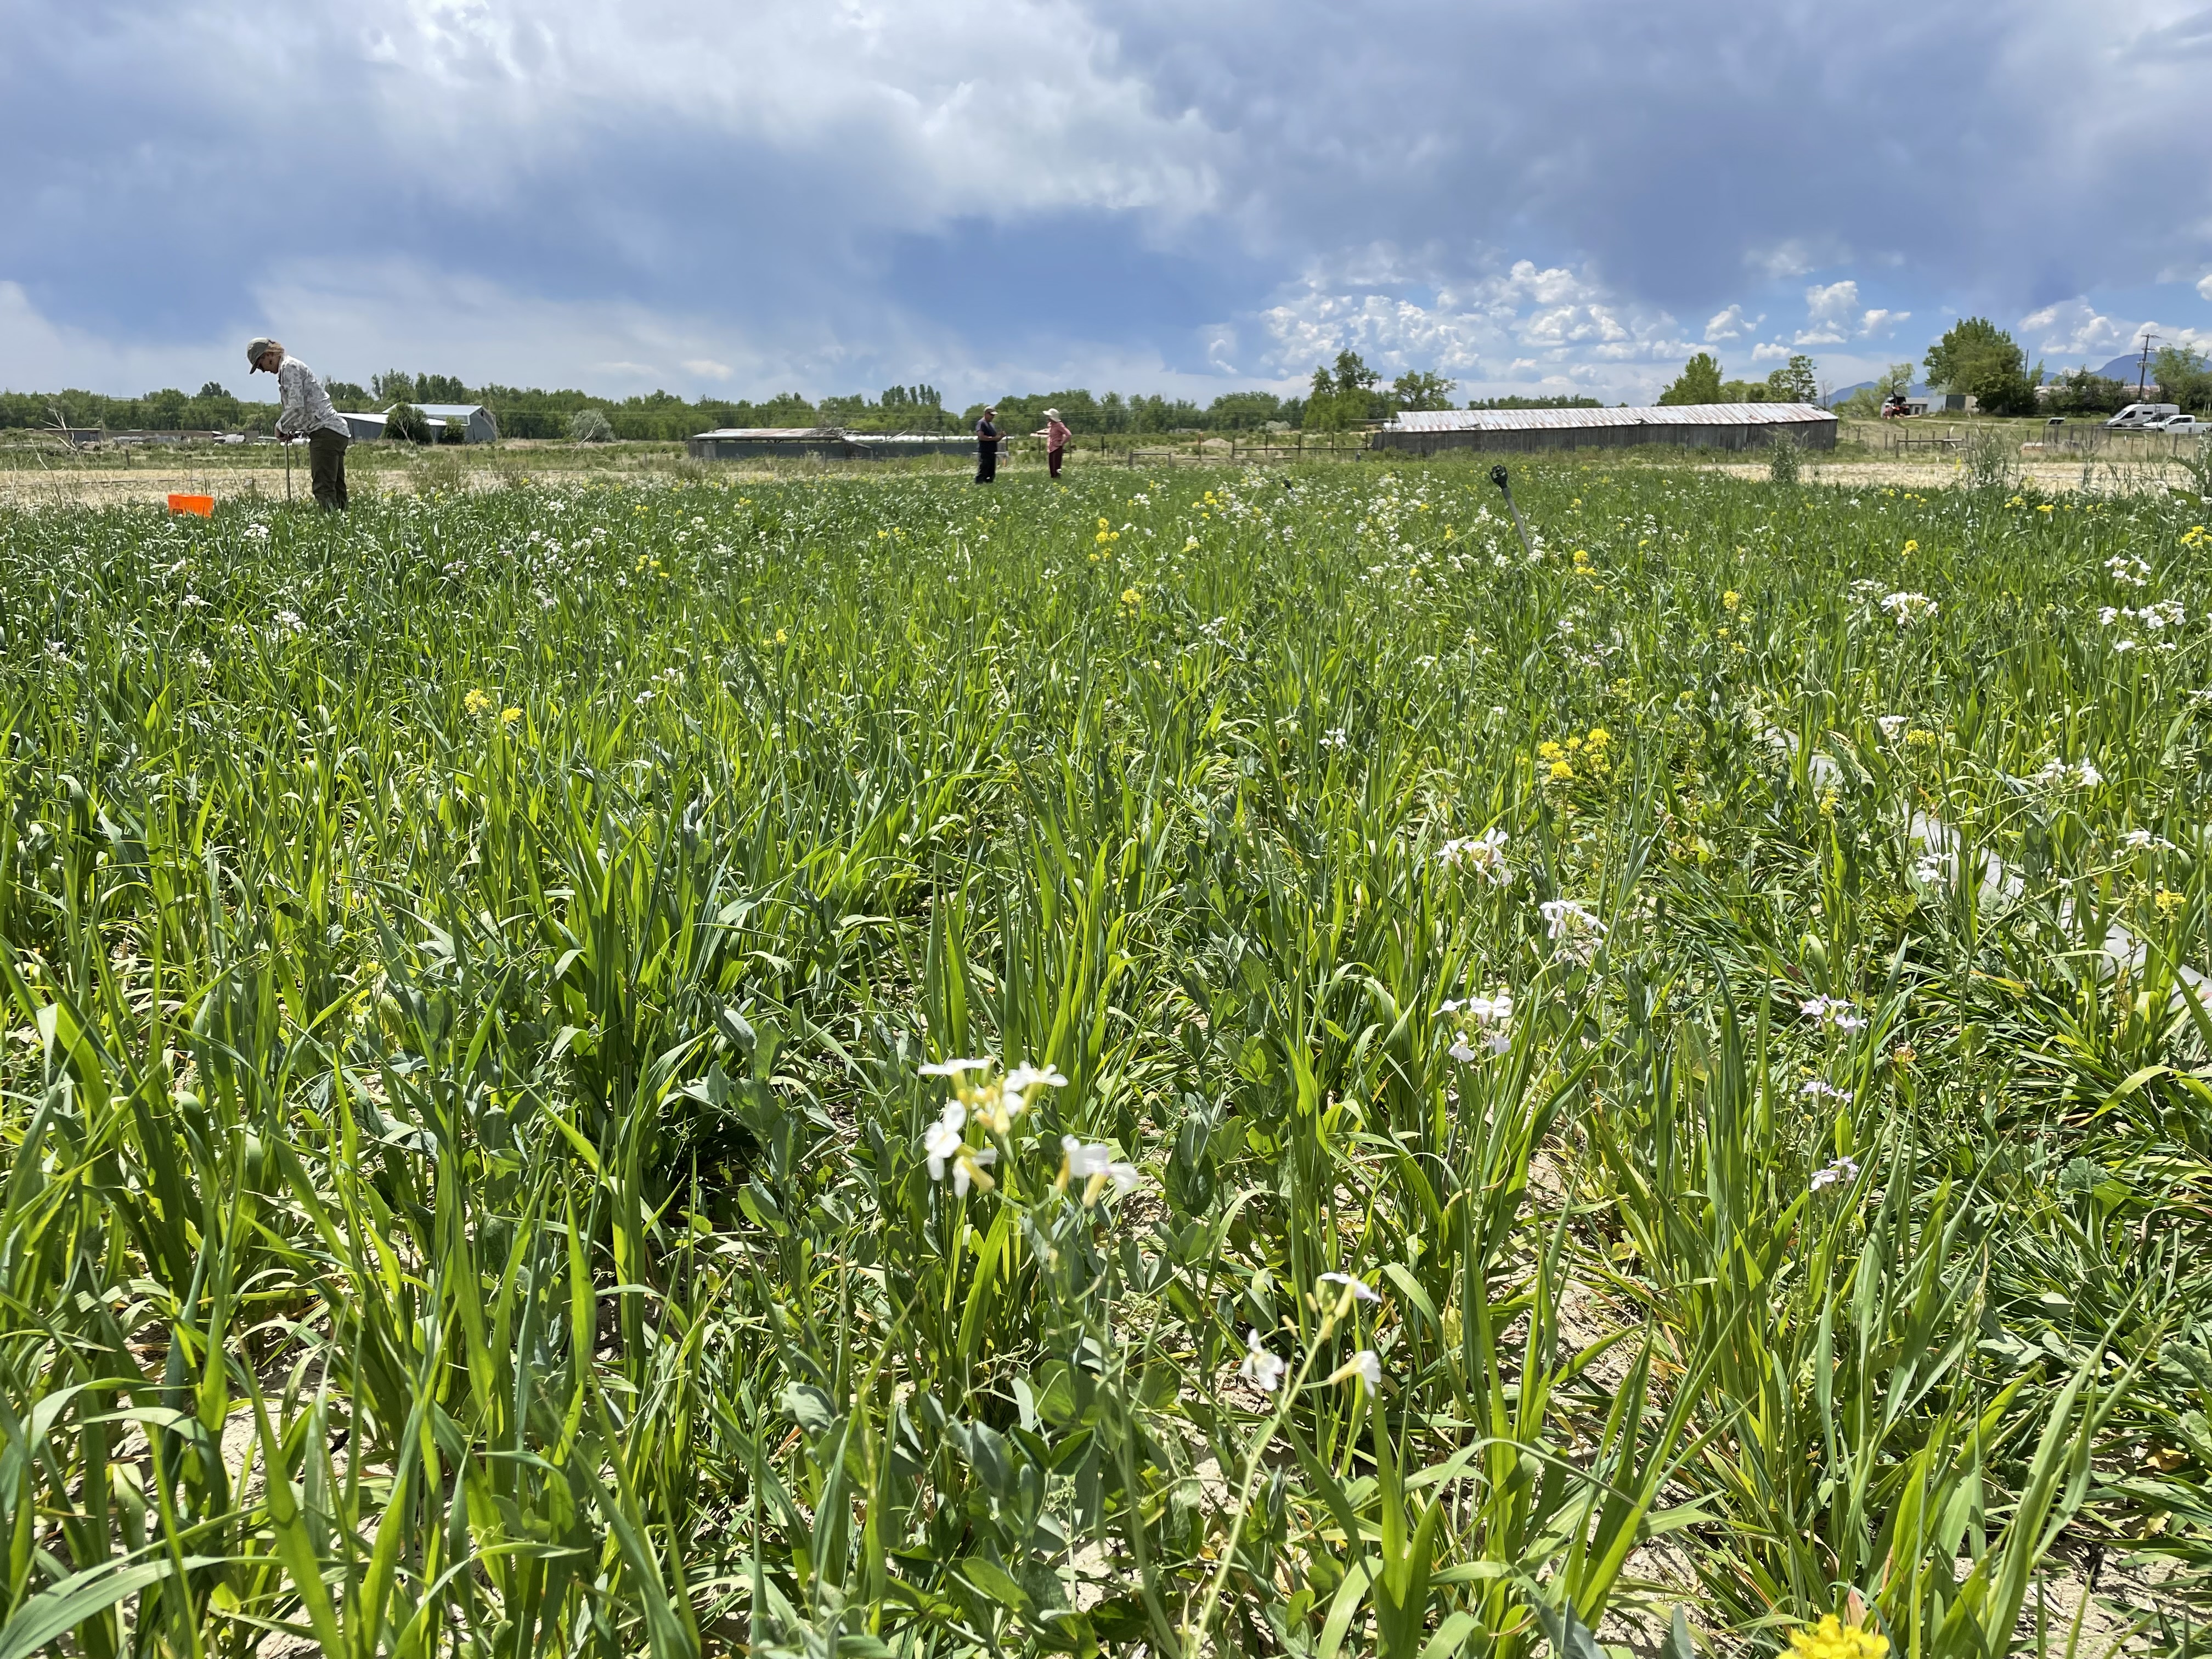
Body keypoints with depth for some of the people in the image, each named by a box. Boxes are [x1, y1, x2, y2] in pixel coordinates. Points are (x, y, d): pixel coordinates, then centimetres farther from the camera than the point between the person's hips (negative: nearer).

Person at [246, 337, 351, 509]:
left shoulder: (289, 367, -4)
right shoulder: (296, 366, 27)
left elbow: (297, 407, -15)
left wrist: (281, 427, 0)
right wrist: (295, 432, 17)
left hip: (326, 431, -10)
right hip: (338, 432, 10)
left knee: (324, 490, -16)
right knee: (336, 490, 7)